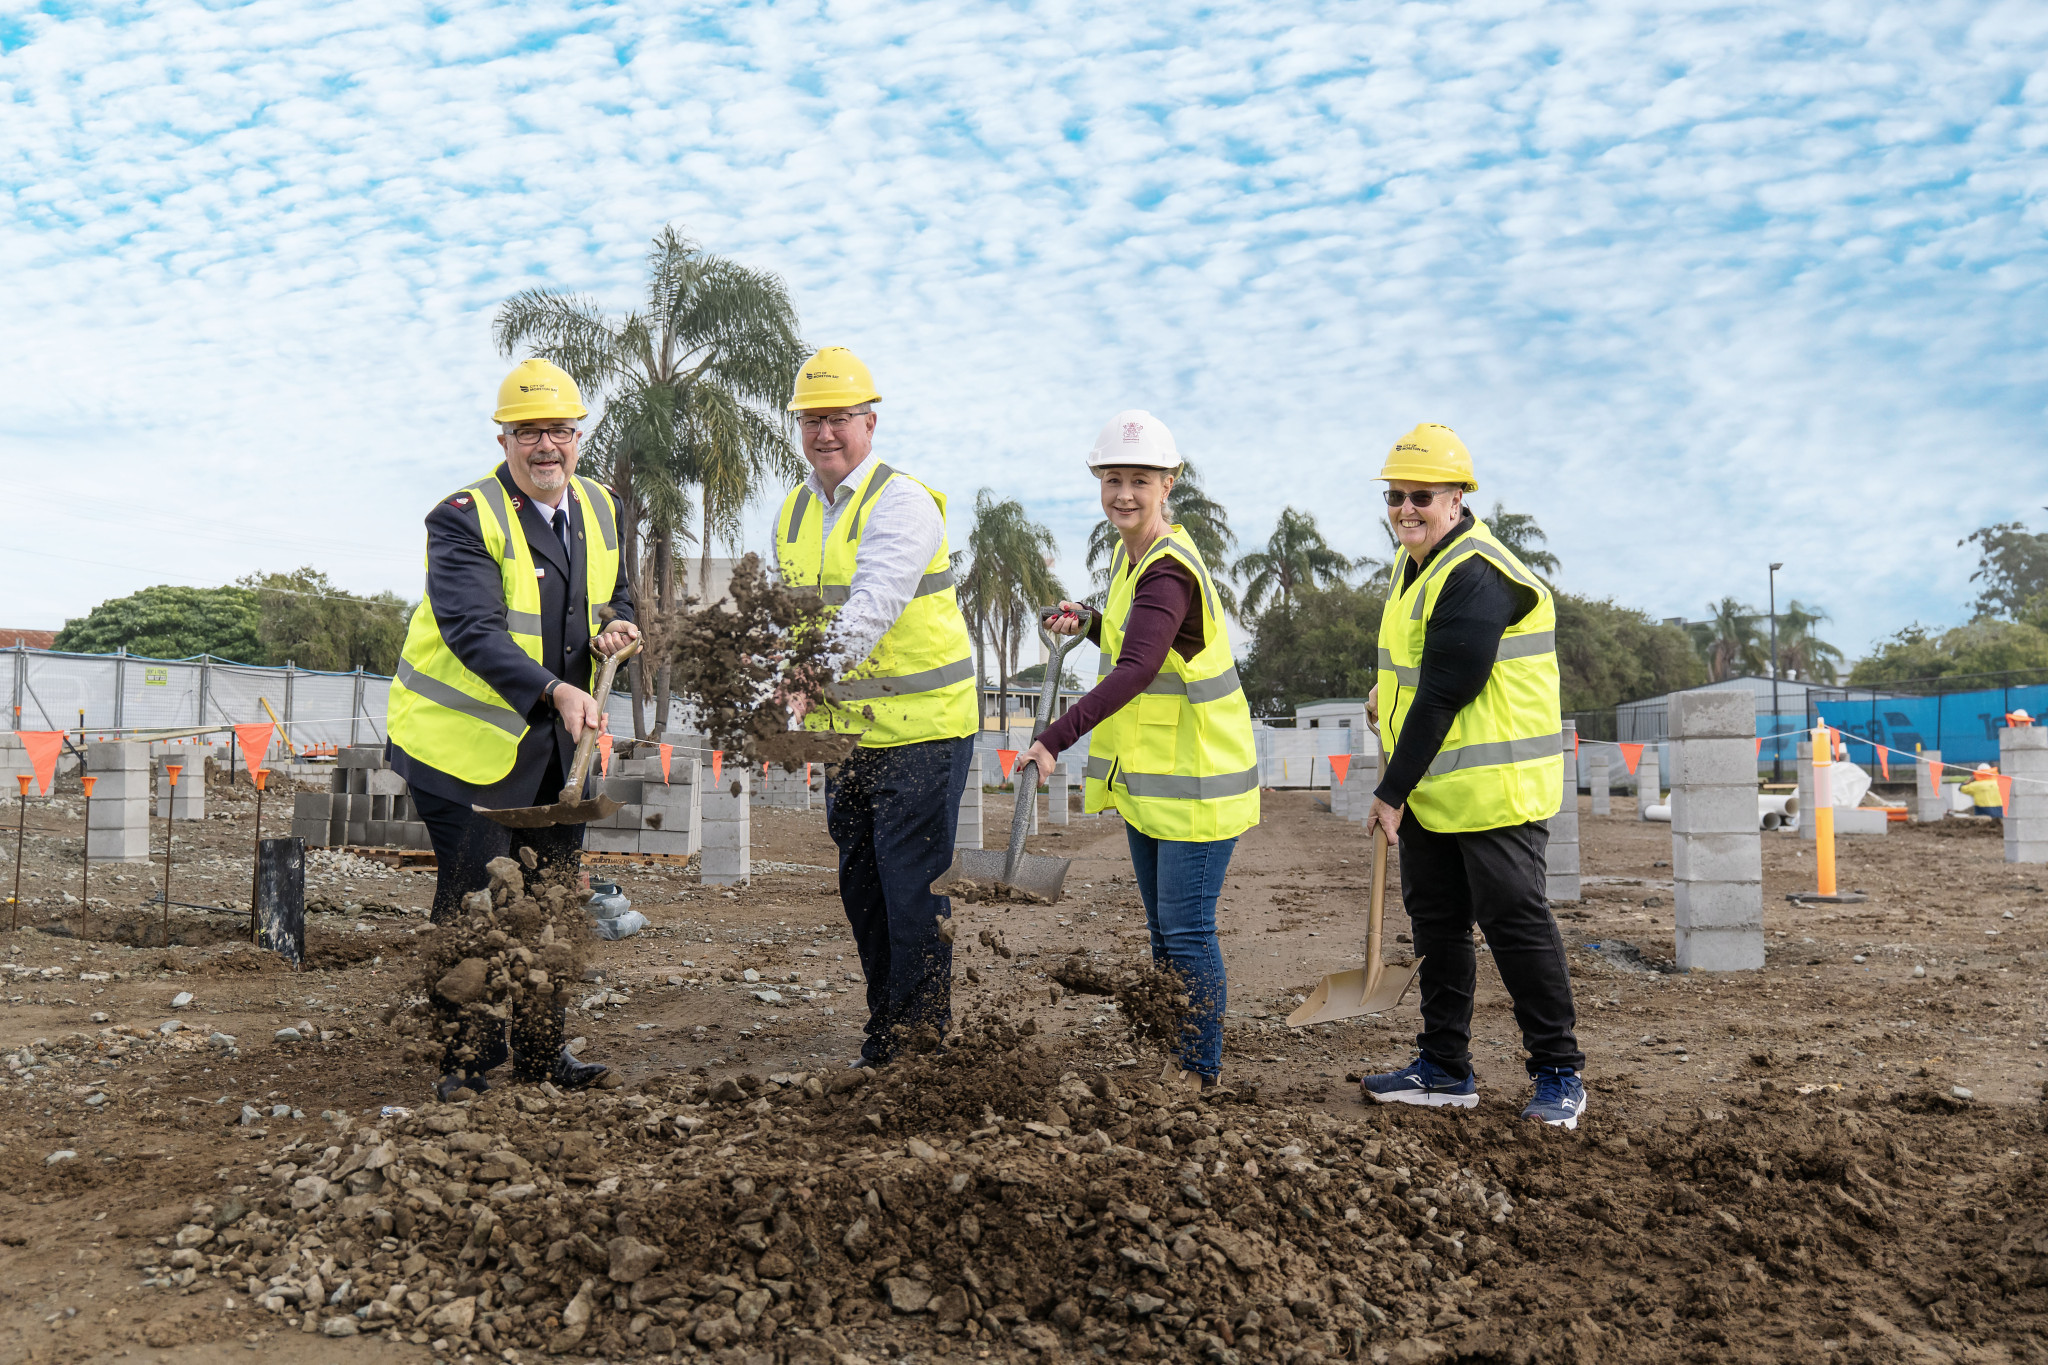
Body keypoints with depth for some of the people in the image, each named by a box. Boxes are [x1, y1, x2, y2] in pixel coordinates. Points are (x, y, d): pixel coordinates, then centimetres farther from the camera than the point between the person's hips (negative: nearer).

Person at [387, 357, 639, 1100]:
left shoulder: (599, 510, 7)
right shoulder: (464, 518, -16)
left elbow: (616, 596, 20)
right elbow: (474, 630, -29)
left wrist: (617, 629, -4)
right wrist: (555, 689, -42)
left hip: (557, 744, 7)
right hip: (467, 740, -7)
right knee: (473, 903, -2)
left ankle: (541, 1050, 26)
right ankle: (466, 1058, 14)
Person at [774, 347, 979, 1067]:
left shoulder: (902, 501, -13)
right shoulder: (793, 511, 10)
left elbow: (873, 602, -28)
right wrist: (794, 686, 5)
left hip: (922, 724, -7)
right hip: (845, 729, 7)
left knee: (914, 886, -6)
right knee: (861, 887, 13)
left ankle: (922, 1038, 7)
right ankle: (884, 1035, 26)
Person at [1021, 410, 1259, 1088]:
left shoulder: (1169, 572, -21)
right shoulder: (1131, 555, 9)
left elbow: (1134, 672, -34)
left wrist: (1054, 739, -40)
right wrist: (1089, 622, 7)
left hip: (1196, 779, -10)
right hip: (1146, 774, 10)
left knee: (1187, 931, -3)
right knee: (1163, 930, 16)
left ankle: (1201, 1071, 11)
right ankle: (1169, 1061, 28)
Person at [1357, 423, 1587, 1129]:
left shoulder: (1476, 576, -20)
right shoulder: (1416, 558, 12)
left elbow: (1442, 698, -22)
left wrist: (1391, 792, -18)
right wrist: (1389, 690, 14)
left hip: (1494, 786, -10)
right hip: (1430, 787, 10)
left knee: (1515, 923, -4)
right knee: (1438, 924, 13)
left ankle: (1559, 1074, 10)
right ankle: (1445, 1068, 24)